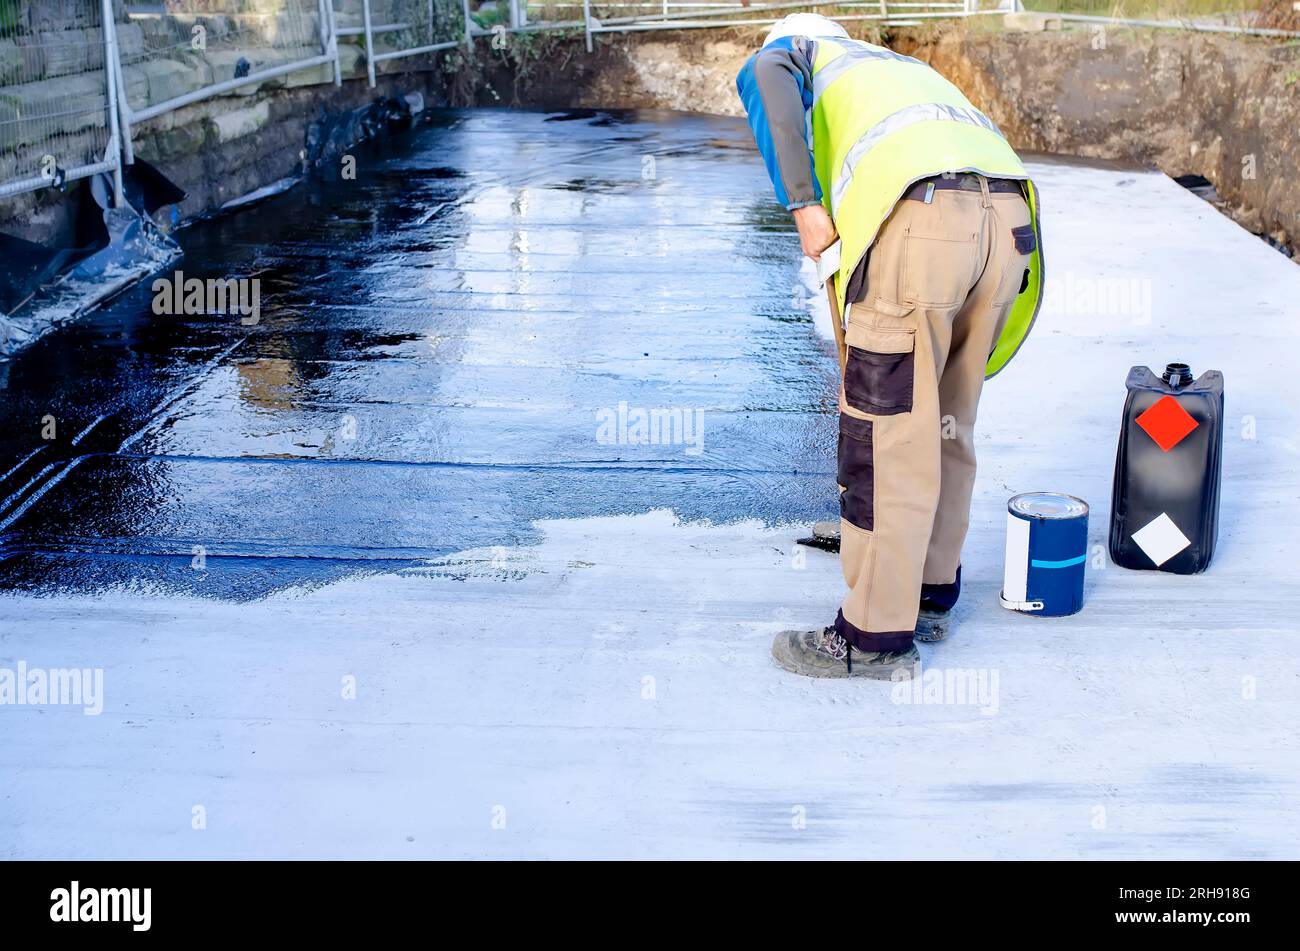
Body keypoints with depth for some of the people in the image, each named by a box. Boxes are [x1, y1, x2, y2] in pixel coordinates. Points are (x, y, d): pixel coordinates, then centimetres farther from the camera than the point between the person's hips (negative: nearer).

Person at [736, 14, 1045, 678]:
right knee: (947, 425, 21)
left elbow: (765, 79, -5)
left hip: (919, 223, -7)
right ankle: (932, 591, 35)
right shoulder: (904, 68, 41)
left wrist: (802, 205, -6)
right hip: (1007, 218, 7)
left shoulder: (796, 52, 24)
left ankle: (877, 636, 13)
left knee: (885, 437, 3)